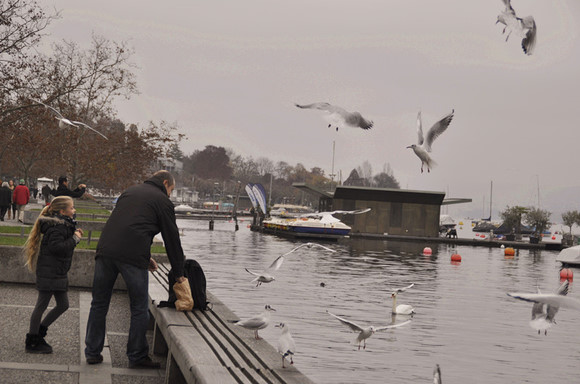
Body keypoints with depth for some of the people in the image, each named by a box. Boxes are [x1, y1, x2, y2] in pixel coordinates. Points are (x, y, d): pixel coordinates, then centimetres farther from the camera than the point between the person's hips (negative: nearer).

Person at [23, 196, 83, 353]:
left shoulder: (64, 224, 13)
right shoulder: (57, 227, -18)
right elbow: (56, 247, -28)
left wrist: (75, 235, 5)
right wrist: (74, 239, -20)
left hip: (59, 273, 10)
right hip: (49, 273, -10)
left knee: (63, 305, 13)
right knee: (42, 305, -2)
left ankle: (39, 332, 25)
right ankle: (32, 342, 8)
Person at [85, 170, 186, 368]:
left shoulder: (129, 191, 26)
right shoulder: (162, 201, 8)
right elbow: (172, 238, 9)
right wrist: (179, 273, 17)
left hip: (105, 250, 6)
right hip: (133, 257, -6)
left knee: (99, 304, 14)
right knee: (139, 309, 6)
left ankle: (92, 353, 20)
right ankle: (137, 356, 11)